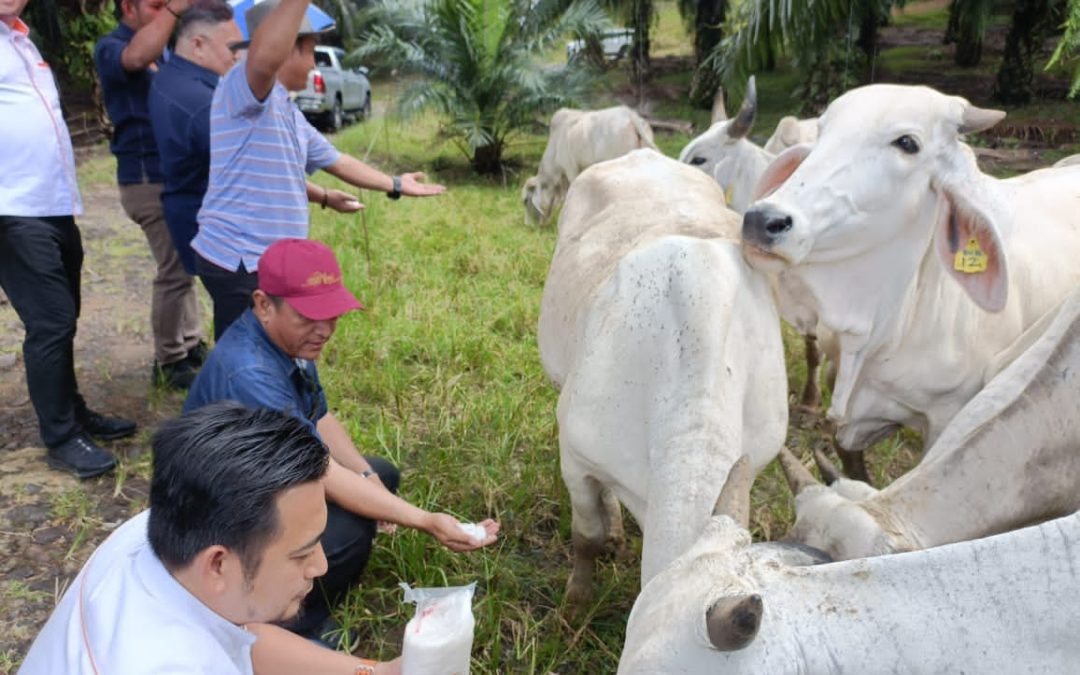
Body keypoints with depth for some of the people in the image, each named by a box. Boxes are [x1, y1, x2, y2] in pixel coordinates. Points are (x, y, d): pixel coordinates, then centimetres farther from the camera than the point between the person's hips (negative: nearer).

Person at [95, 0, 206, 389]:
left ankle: (191, 345, 28)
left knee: (183, 266, 16)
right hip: (149, 178, -9)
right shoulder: (110, 47, -9)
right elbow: (136, 57, -34)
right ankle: (168, 362, 5)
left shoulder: (160, 50, 16)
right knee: (174, 272, -7)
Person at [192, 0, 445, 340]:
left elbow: (337, 161, 27)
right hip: (239, 261, -10)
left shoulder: (289, 112, 17)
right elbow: (266, 56, -38)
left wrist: (395, 185, 34)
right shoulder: (242, 88, -13)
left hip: (272, 261, 10)